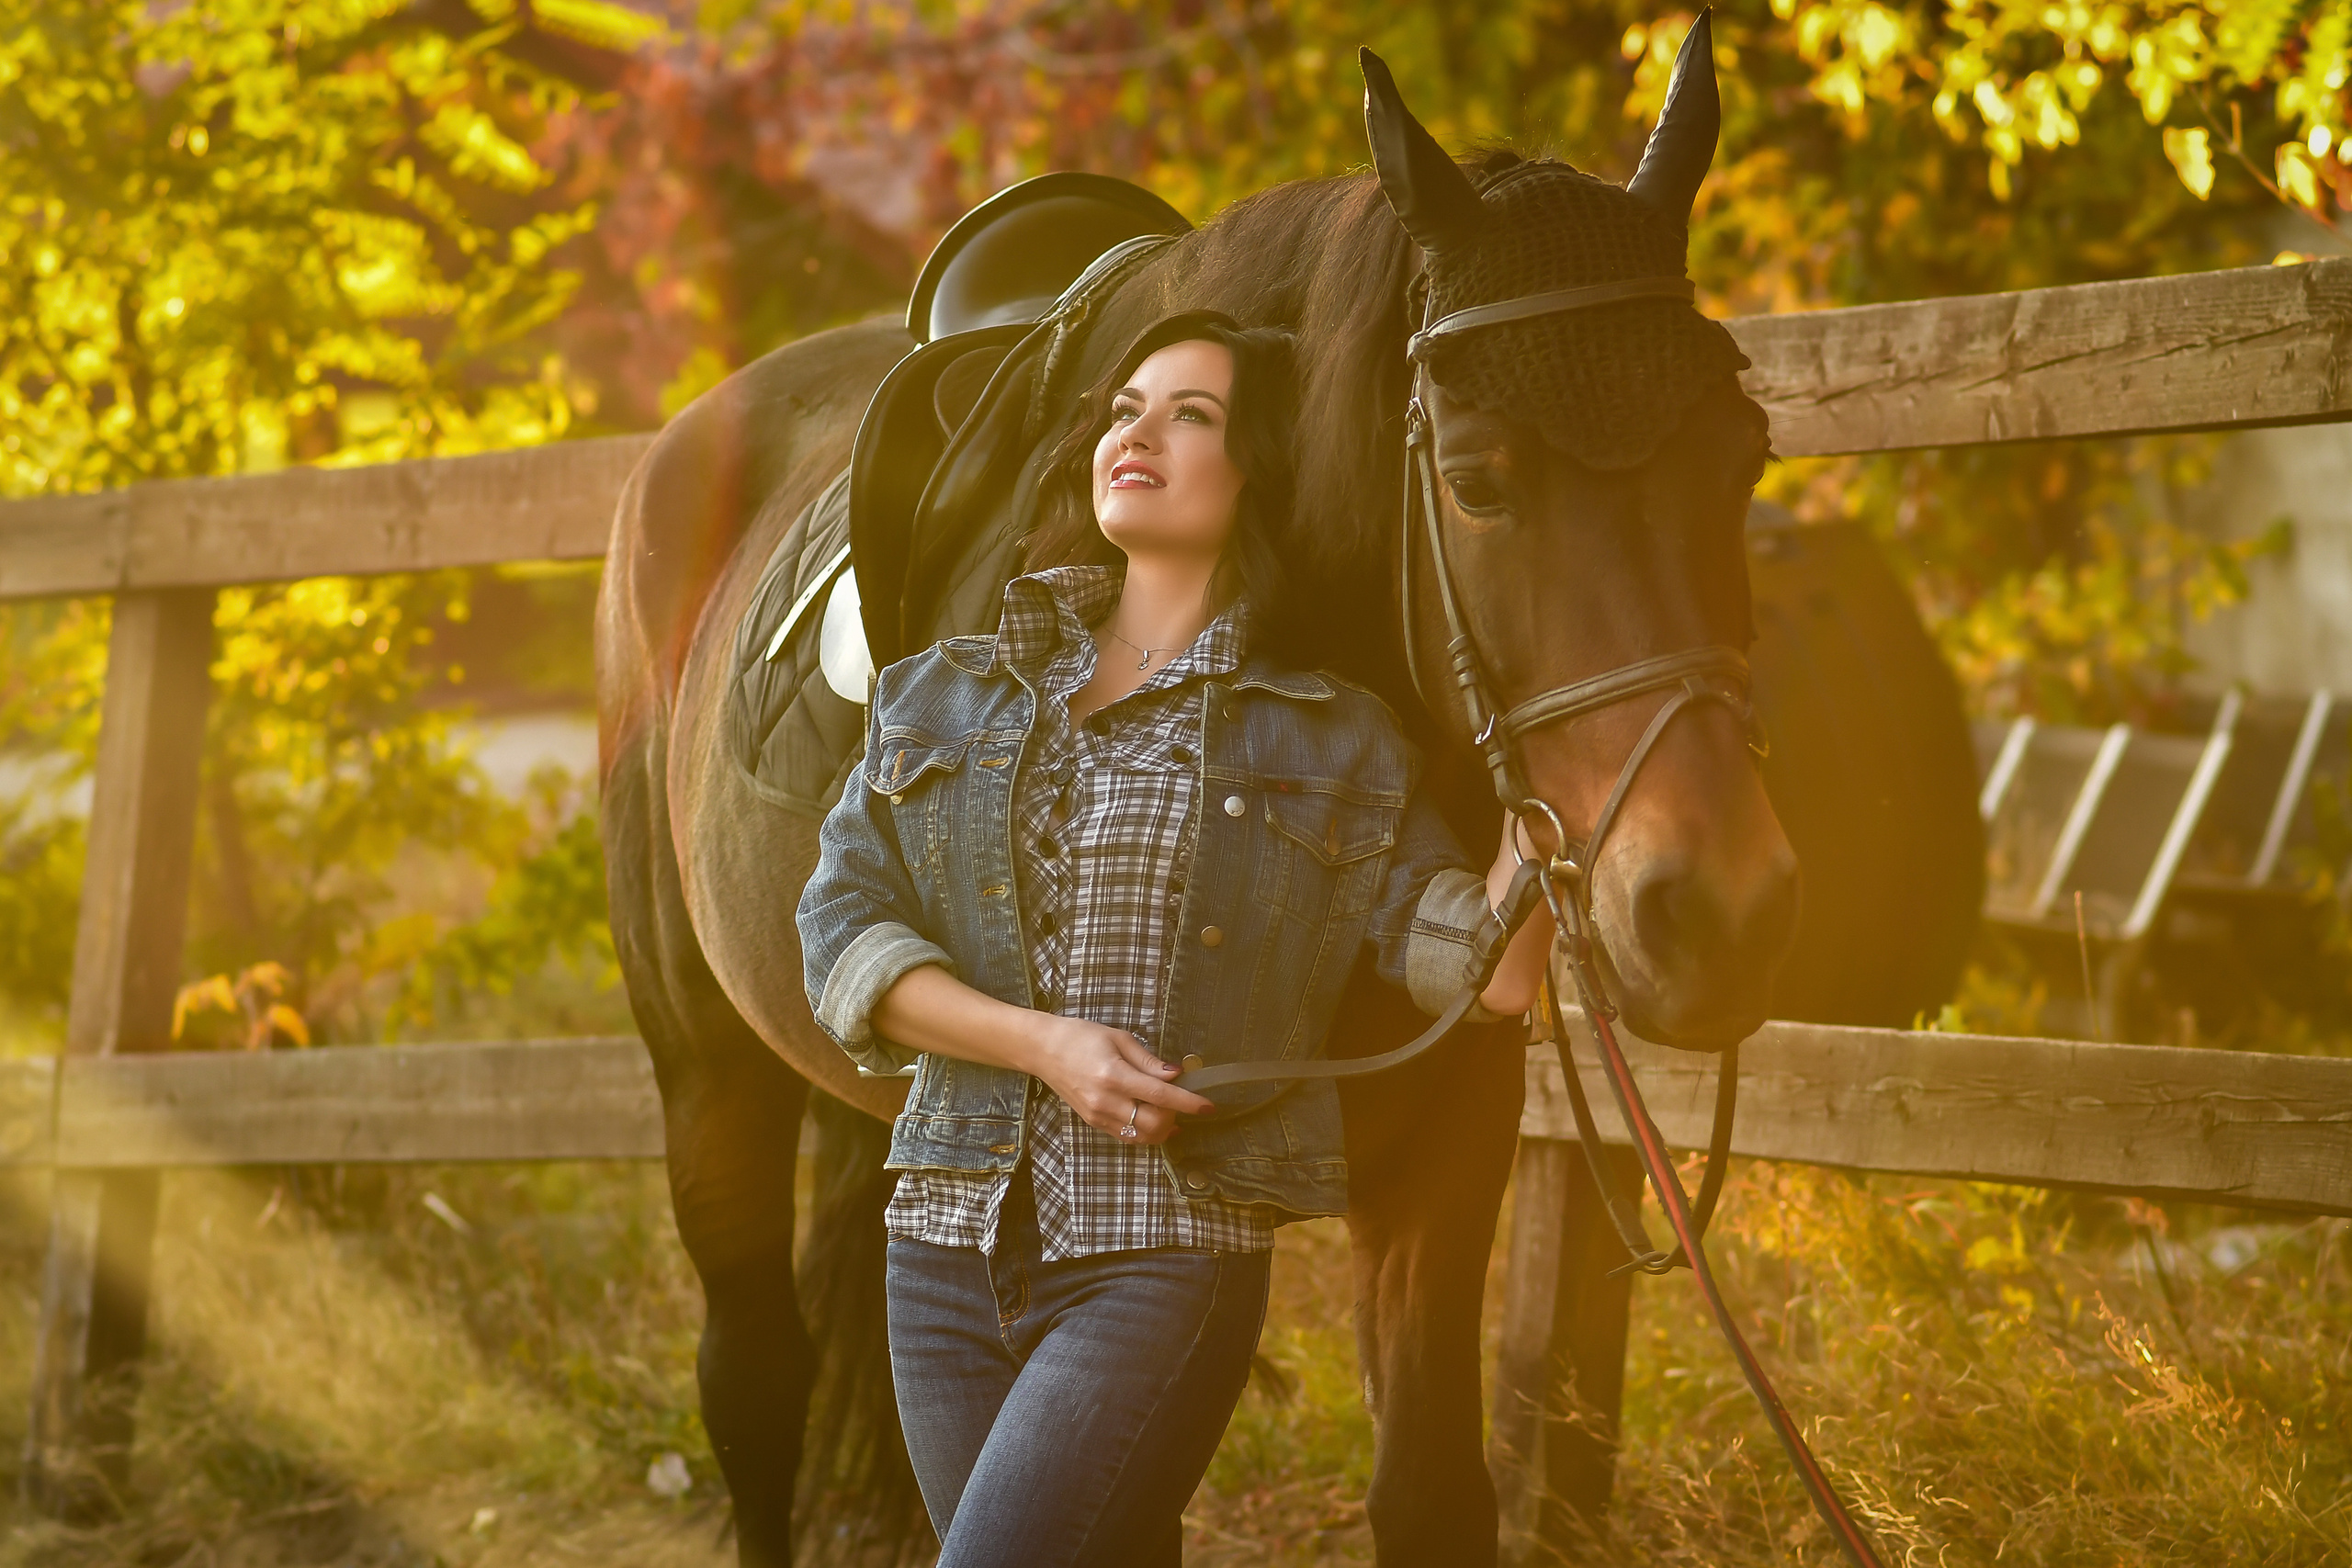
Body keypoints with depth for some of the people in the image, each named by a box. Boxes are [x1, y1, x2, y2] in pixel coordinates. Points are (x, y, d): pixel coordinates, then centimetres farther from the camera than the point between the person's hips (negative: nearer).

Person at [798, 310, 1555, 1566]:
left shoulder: (1329, 743, 3)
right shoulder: (946, 697, 11)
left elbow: (1486, 972, -4)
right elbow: (842, 927, 3)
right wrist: (1043, 1042, -11)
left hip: (1170, 1265, -4)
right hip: (953, 1246, 4)